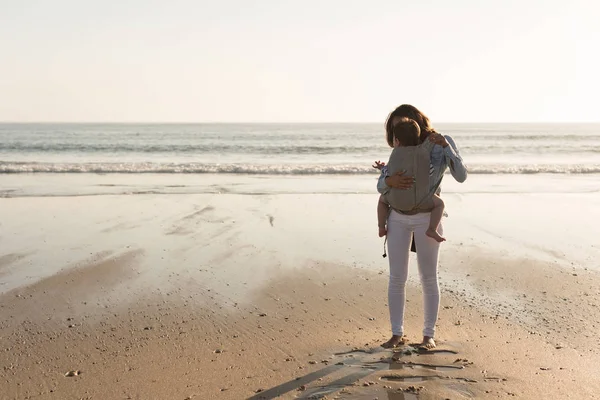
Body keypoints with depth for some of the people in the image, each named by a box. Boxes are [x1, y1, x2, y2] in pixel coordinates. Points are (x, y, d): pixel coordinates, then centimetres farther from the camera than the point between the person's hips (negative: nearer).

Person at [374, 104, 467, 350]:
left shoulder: (442, 144, 1)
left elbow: (461, 176, -13)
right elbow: (380, 185, 3)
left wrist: (445, 145, -21)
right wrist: (390, 181, -21)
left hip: (426, 218, -4)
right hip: (398, 217, 4)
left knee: (428, 278, 3)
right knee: (396, 278, 3)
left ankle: (429, 335, 15)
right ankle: (397, 334, 13)